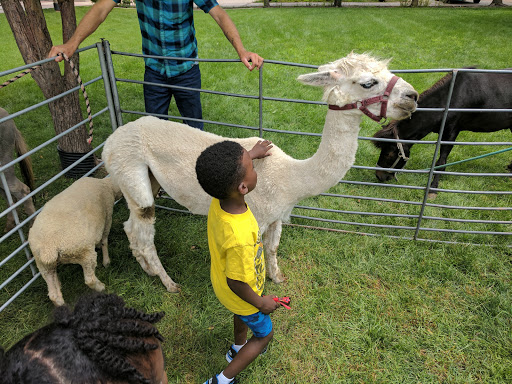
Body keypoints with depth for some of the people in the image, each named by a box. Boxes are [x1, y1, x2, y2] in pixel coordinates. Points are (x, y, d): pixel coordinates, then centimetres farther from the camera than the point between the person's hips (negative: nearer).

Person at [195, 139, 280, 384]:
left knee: (242, 315, 36)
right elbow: (236, 283, -31)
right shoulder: (239, 238, -48)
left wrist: (251, 154, 14)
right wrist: (261, 303, -12)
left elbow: (227, 171, -1)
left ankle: (238, 348, 66)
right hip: (241, 295, -7)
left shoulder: (219, 199, -27)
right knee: (265, 333, 23)